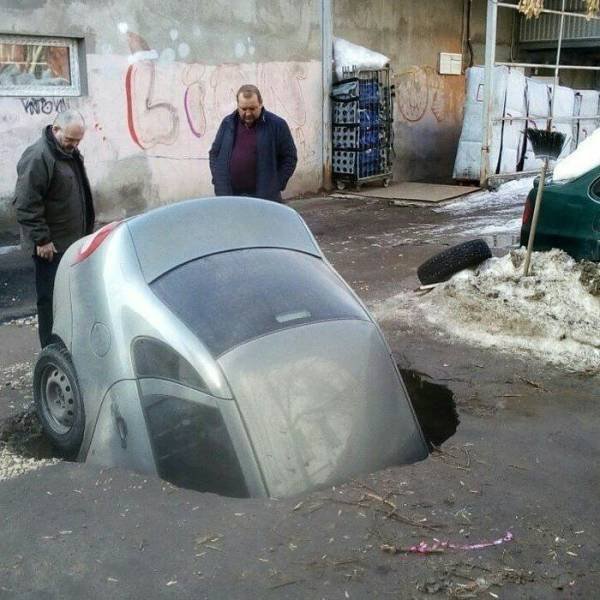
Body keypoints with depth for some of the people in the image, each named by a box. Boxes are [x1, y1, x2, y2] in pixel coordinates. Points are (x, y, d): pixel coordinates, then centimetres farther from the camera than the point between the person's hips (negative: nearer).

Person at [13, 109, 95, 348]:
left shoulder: (70, 153, 11)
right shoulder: (38, 157, -18)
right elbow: (26, 203, -22)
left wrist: (85, 233, 23)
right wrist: (41, 239, -22)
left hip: (72, 239, 9)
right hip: (52, 244, -9)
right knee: (51, 298, -2)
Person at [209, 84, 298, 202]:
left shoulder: (277, 125, -3)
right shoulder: (228, 123, 7)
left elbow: (289, 157, 1)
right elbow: (214, 153, 15)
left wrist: (276, 186, -7)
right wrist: (218, 183, 3)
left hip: (264, 197, -3)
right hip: (228, 197, 3)